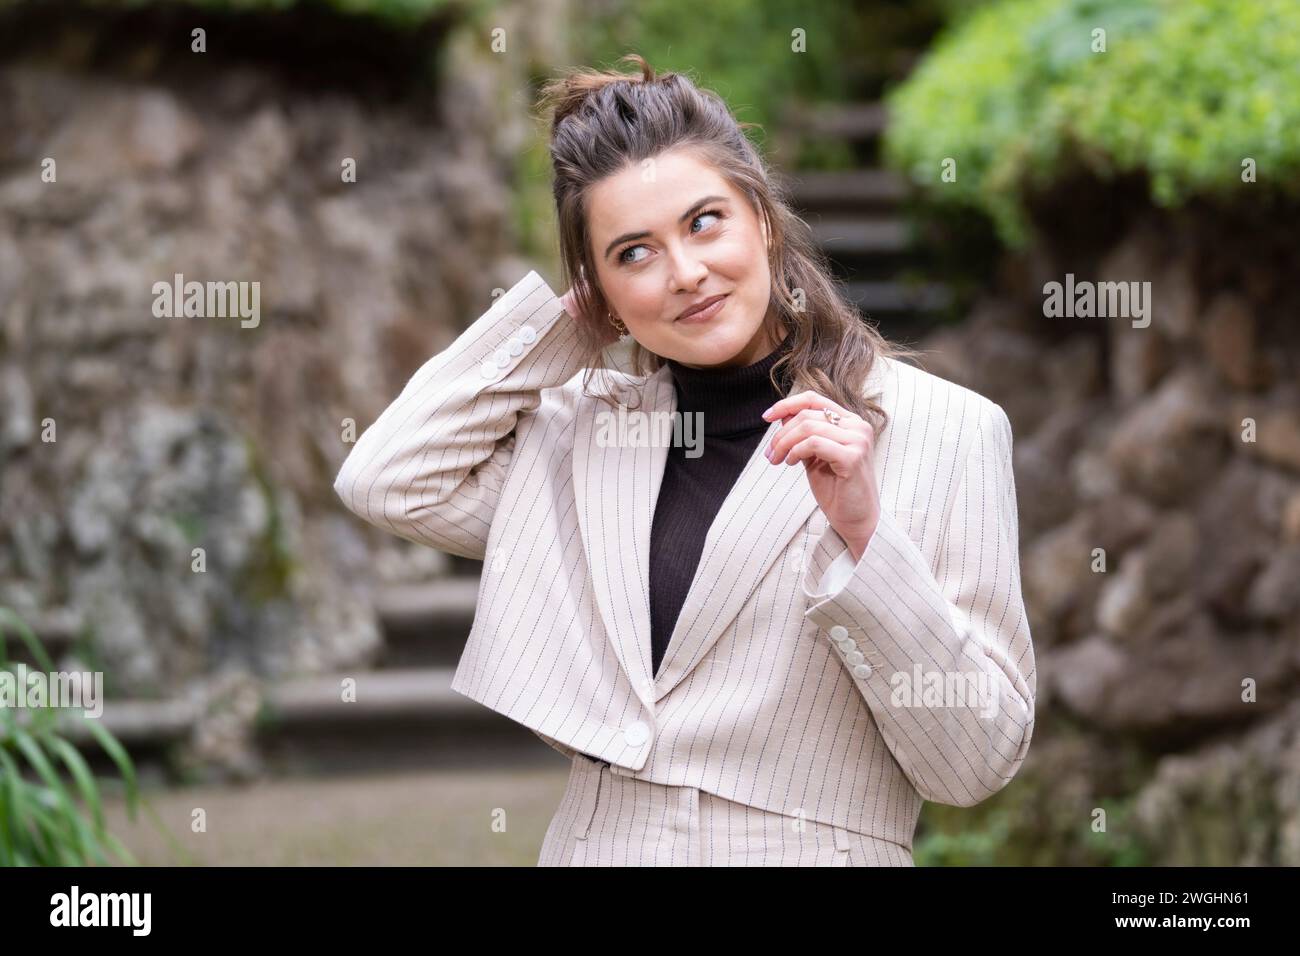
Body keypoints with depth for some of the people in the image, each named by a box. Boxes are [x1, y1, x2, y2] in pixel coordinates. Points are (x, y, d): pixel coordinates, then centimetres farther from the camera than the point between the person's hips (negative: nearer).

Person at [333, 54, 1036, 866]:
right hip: (591, 841, 4)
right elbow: (389, 483, -5)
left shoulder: (945, 430, -9)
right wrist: (565, 310, 1)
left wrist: (865, 534, -24)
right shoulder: (591, 426, 6)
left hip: (810, 848, -4)